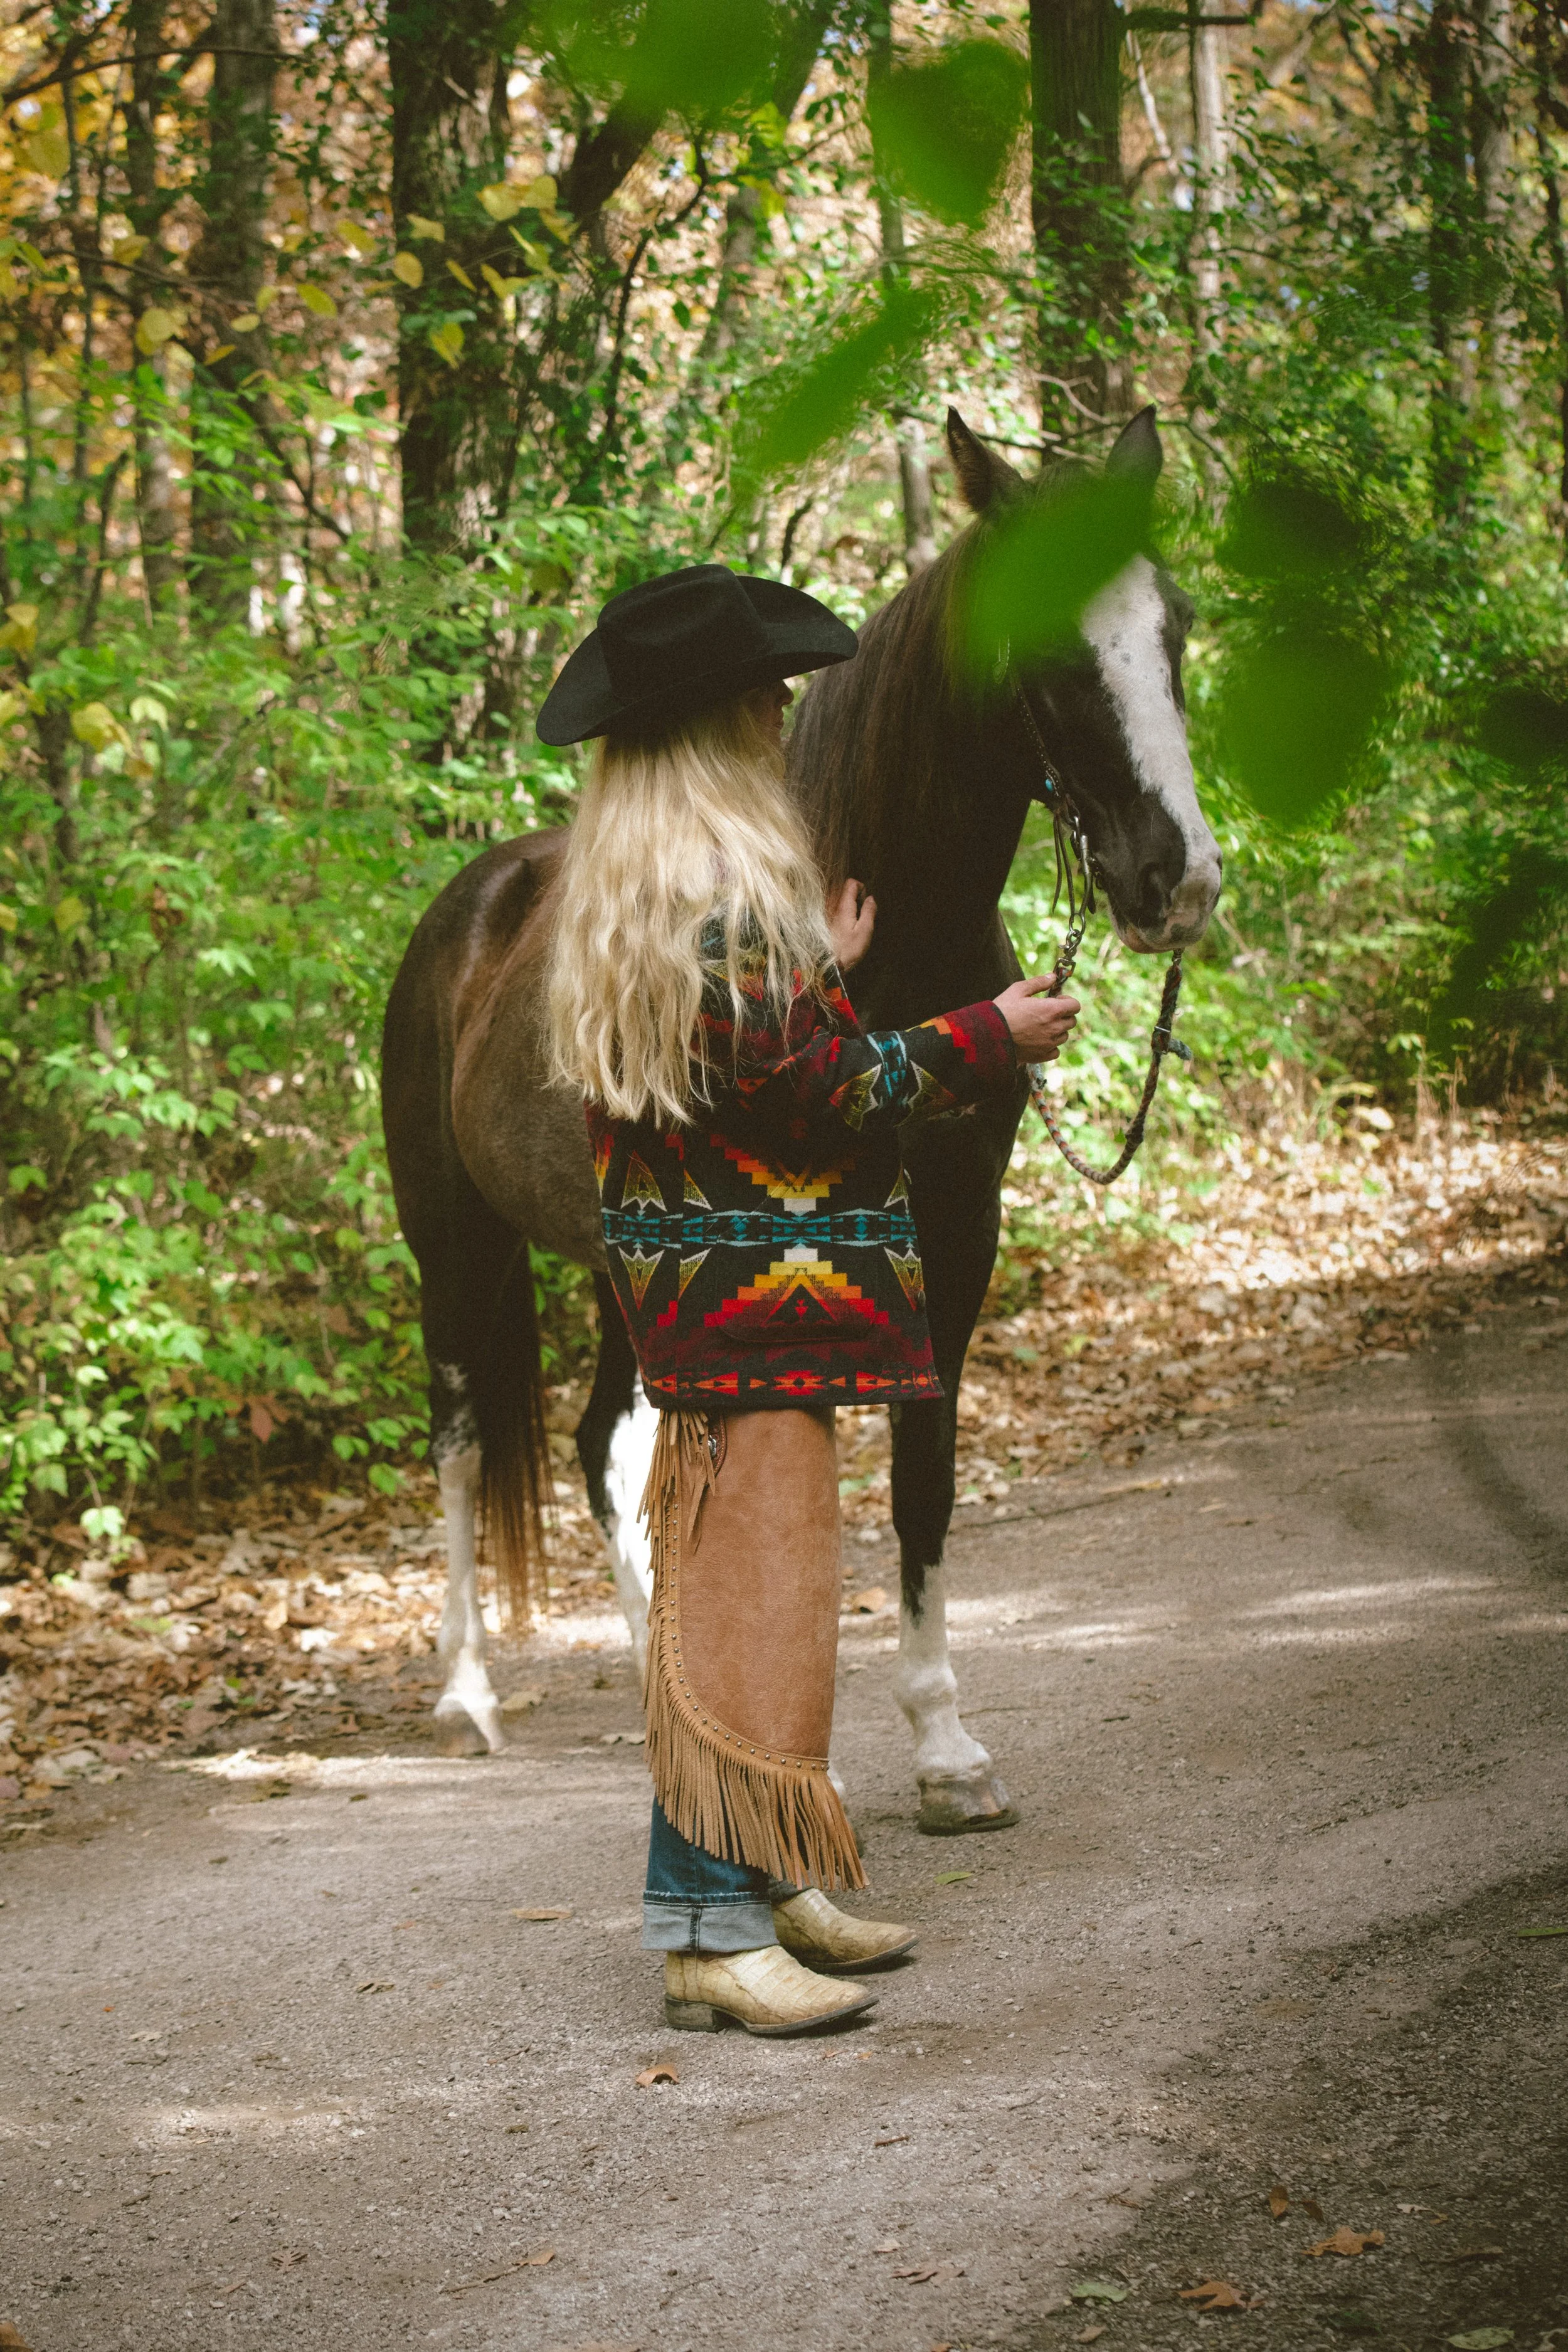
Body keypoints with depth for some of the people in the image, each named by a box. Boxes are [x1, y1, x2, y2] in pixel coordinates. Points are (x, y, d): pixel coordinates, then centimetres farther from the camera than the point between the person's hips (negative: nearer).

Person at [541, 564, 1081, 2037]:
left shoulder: (629, 890, 12)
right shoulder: (727, 891, -20)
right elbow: (819, 1090, -19)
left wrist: (818, 970, 27)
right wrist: (990, 1036, -8)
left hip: (694, 1282, 11)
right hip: (759, 1291, -11)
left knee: (733, 1581, 17)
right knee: (752, 1592, -8)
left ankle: (765, 1880, 26)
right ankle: (712, 1932, -5)